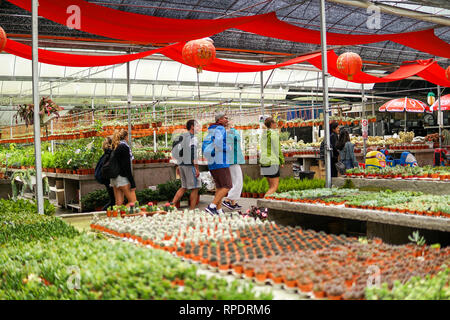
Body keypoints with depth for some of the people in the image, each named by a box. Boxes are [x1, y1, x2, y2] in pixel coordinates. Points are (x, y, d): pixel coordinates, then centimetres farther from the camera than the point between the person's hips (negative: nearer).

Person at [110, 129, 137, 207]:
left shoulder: (114, 147, 13)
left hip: (114, 179, 8)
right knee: (133, 202, -4)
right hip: (122, 178, -8)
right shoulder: (124, 147, -10)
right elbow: (127, 166, -15)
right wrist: (132, 183, -15)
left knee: (119, 203, 8)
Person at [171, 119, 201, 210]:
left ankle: (172, 204, 8)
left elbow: (178, 152, 18)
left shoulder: (181, 137, 15)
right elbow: (194, 154, -18)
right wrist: (197, 169, -17)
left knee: (184, 187, 16)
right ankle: (192, 210, 0)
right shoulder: (193, 138, -11)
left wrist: (178, 166, 22)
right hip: (189, 165, -8)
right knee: (195, 188, -1)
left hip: (181, 164, 8)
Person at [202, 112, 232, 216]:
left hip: (211, 163, 9)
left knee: (219, 187, 12)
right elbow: (218, 143, -24)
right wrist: (227, 148, -8)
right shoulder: (220, 129, -9)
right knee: (227, 186, -7)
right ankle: (211, 206, -15)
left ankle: (219, 210, 9)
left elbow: (204, 146, 20)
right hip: (220, 162, -9)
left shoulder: (211, 131, 19)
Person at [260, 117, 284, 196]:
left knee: (271, 186, 14)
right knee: (274, 187, -7)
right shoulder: (275, 133, -9)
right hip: (272, 162, -8)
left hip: (263, 162, 8)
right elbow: (278, 149, -10)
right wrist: (282, 161, 0)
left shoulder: (264, 134, 13)